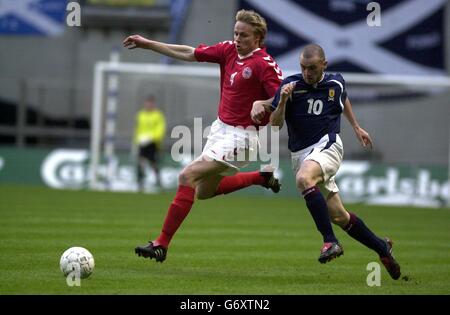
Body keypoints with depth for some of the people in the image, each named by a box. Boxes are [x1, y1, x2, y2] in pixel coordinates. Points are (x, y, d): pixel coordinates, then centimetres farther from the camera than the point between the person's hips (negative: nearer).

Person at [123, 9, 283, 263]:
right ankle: (263, 177, 37)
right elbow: (189, 54, 11)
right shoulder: (229, 50, 3)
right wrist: (147, 44, 12)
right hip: (221, 129, 9)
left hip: (240, 136, -9)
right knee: (204, 191, 20)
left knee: (188, 176, -19)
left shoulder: (264, 64, -18)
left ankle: (162, 244, -15)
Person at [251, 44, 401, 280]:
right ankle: (381, 247, 24)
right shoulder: (290, 85, -4)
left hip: (327, 145, -3)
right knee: (338, 216, 5)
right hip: (300, 153, 3)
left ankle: (330, 241, -33)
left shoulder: (336, 83, 2)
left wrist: (356, 127, 32)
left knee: (303, 179, -35)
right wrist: (282, 101, -23)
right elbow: (275, 123, -6)